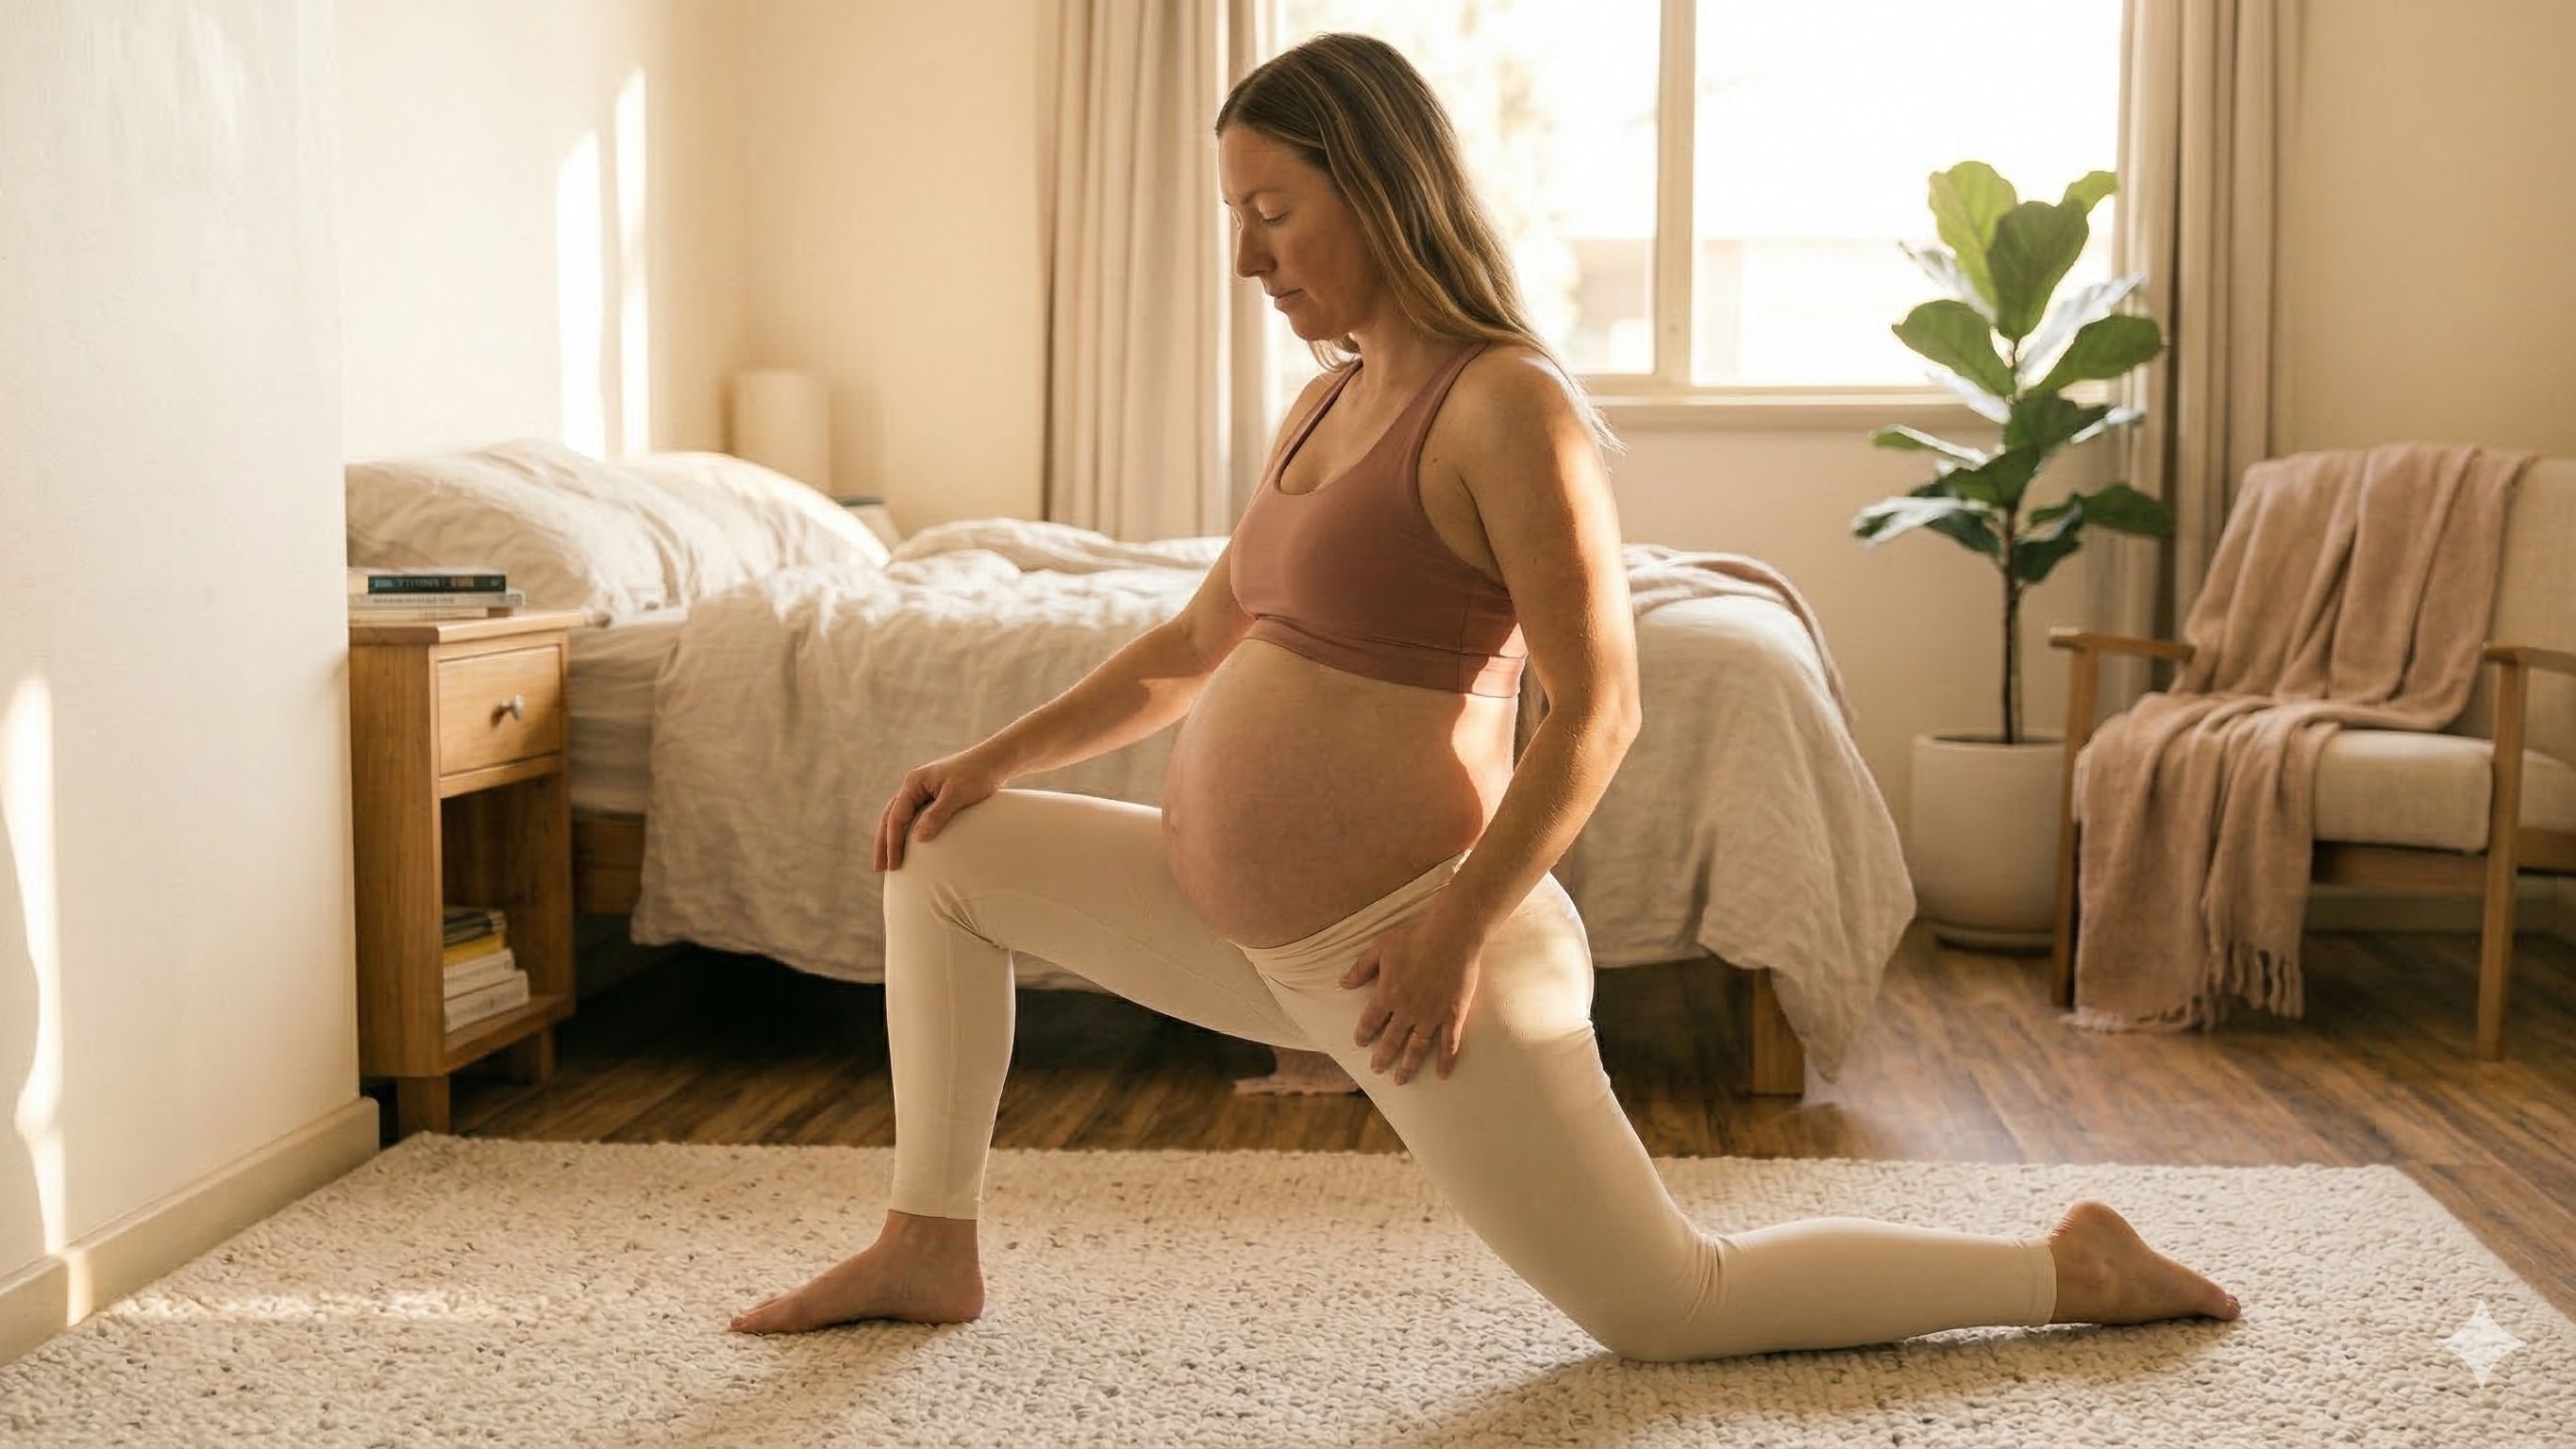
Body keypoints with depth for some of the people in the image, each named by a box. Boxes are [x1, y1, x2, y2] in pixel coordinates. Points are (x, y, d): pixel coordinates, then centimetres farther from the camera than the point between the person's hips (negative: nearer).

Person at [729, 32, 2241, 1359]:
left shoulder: (1508, 406, -17)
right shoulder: (1328, 401, 10)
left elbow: (1598, 712, -20)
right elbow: (1200, 644, 20)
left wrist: (1459, 933, -23)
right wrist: (1003, 756, 15)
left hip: (1405, 943, -9)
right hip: (1249, 926, 9)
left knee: (1673, 1306, -1)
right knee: (945, 855, 14)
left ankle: (2074, 1269, 15)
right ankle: (929, 1250, 21)